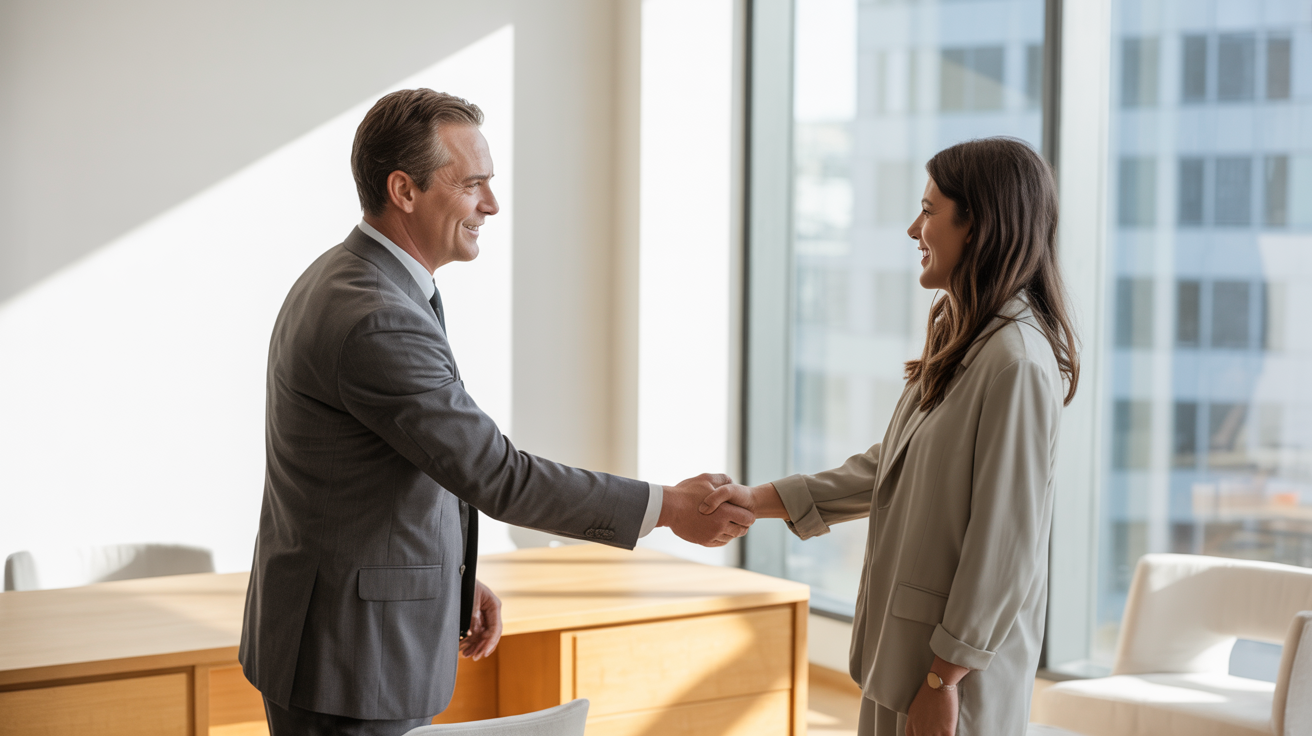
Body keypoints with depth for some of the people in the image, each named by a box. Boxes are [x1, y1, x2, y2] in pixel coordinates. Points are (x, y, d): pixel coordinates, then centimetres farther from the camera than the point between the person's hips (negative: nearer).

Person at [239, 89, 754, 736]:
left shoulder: (342, 281, 9)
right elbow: (497, 475, -23)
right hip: (351, 665, -10)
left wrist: (454, 575, 13)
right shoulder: (377, 322, -24)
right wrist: (668, 507, -17)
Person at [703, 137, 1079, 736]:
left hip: (960, 662, -9)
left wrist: (944, 676, -18)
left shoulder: (1017, 362, -20)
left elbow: (1005, 541, -21)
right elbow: (887, 468, 16)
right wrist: (761, 500, 9)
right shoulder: (961, 341, 12)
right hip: (908, 639, 9)